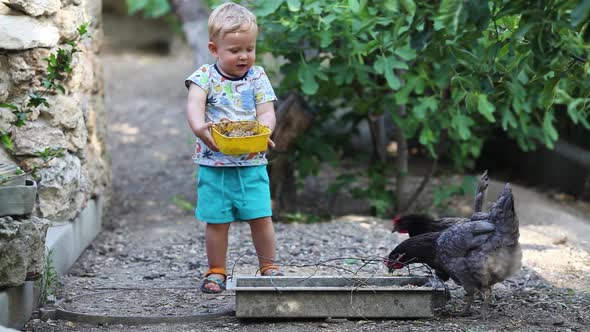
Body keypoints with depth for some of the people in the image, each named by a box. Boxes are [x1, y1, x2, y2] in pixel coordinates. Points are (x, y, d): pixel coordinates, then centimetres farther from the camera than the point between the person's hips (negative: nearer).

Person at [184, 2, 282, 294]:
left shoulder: (257, 78, 3)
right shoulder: (205, 77, -3)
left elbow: (267, 113, -3)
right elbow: (194, 105, -19)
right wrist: (199, 128, -41)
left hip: (251, 163, 1)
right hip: (213, 164, -1)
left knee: (261, 217, 0)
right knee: (216, 221, 4)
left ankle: (268, 267, 18)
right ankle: (216, 272, 19)